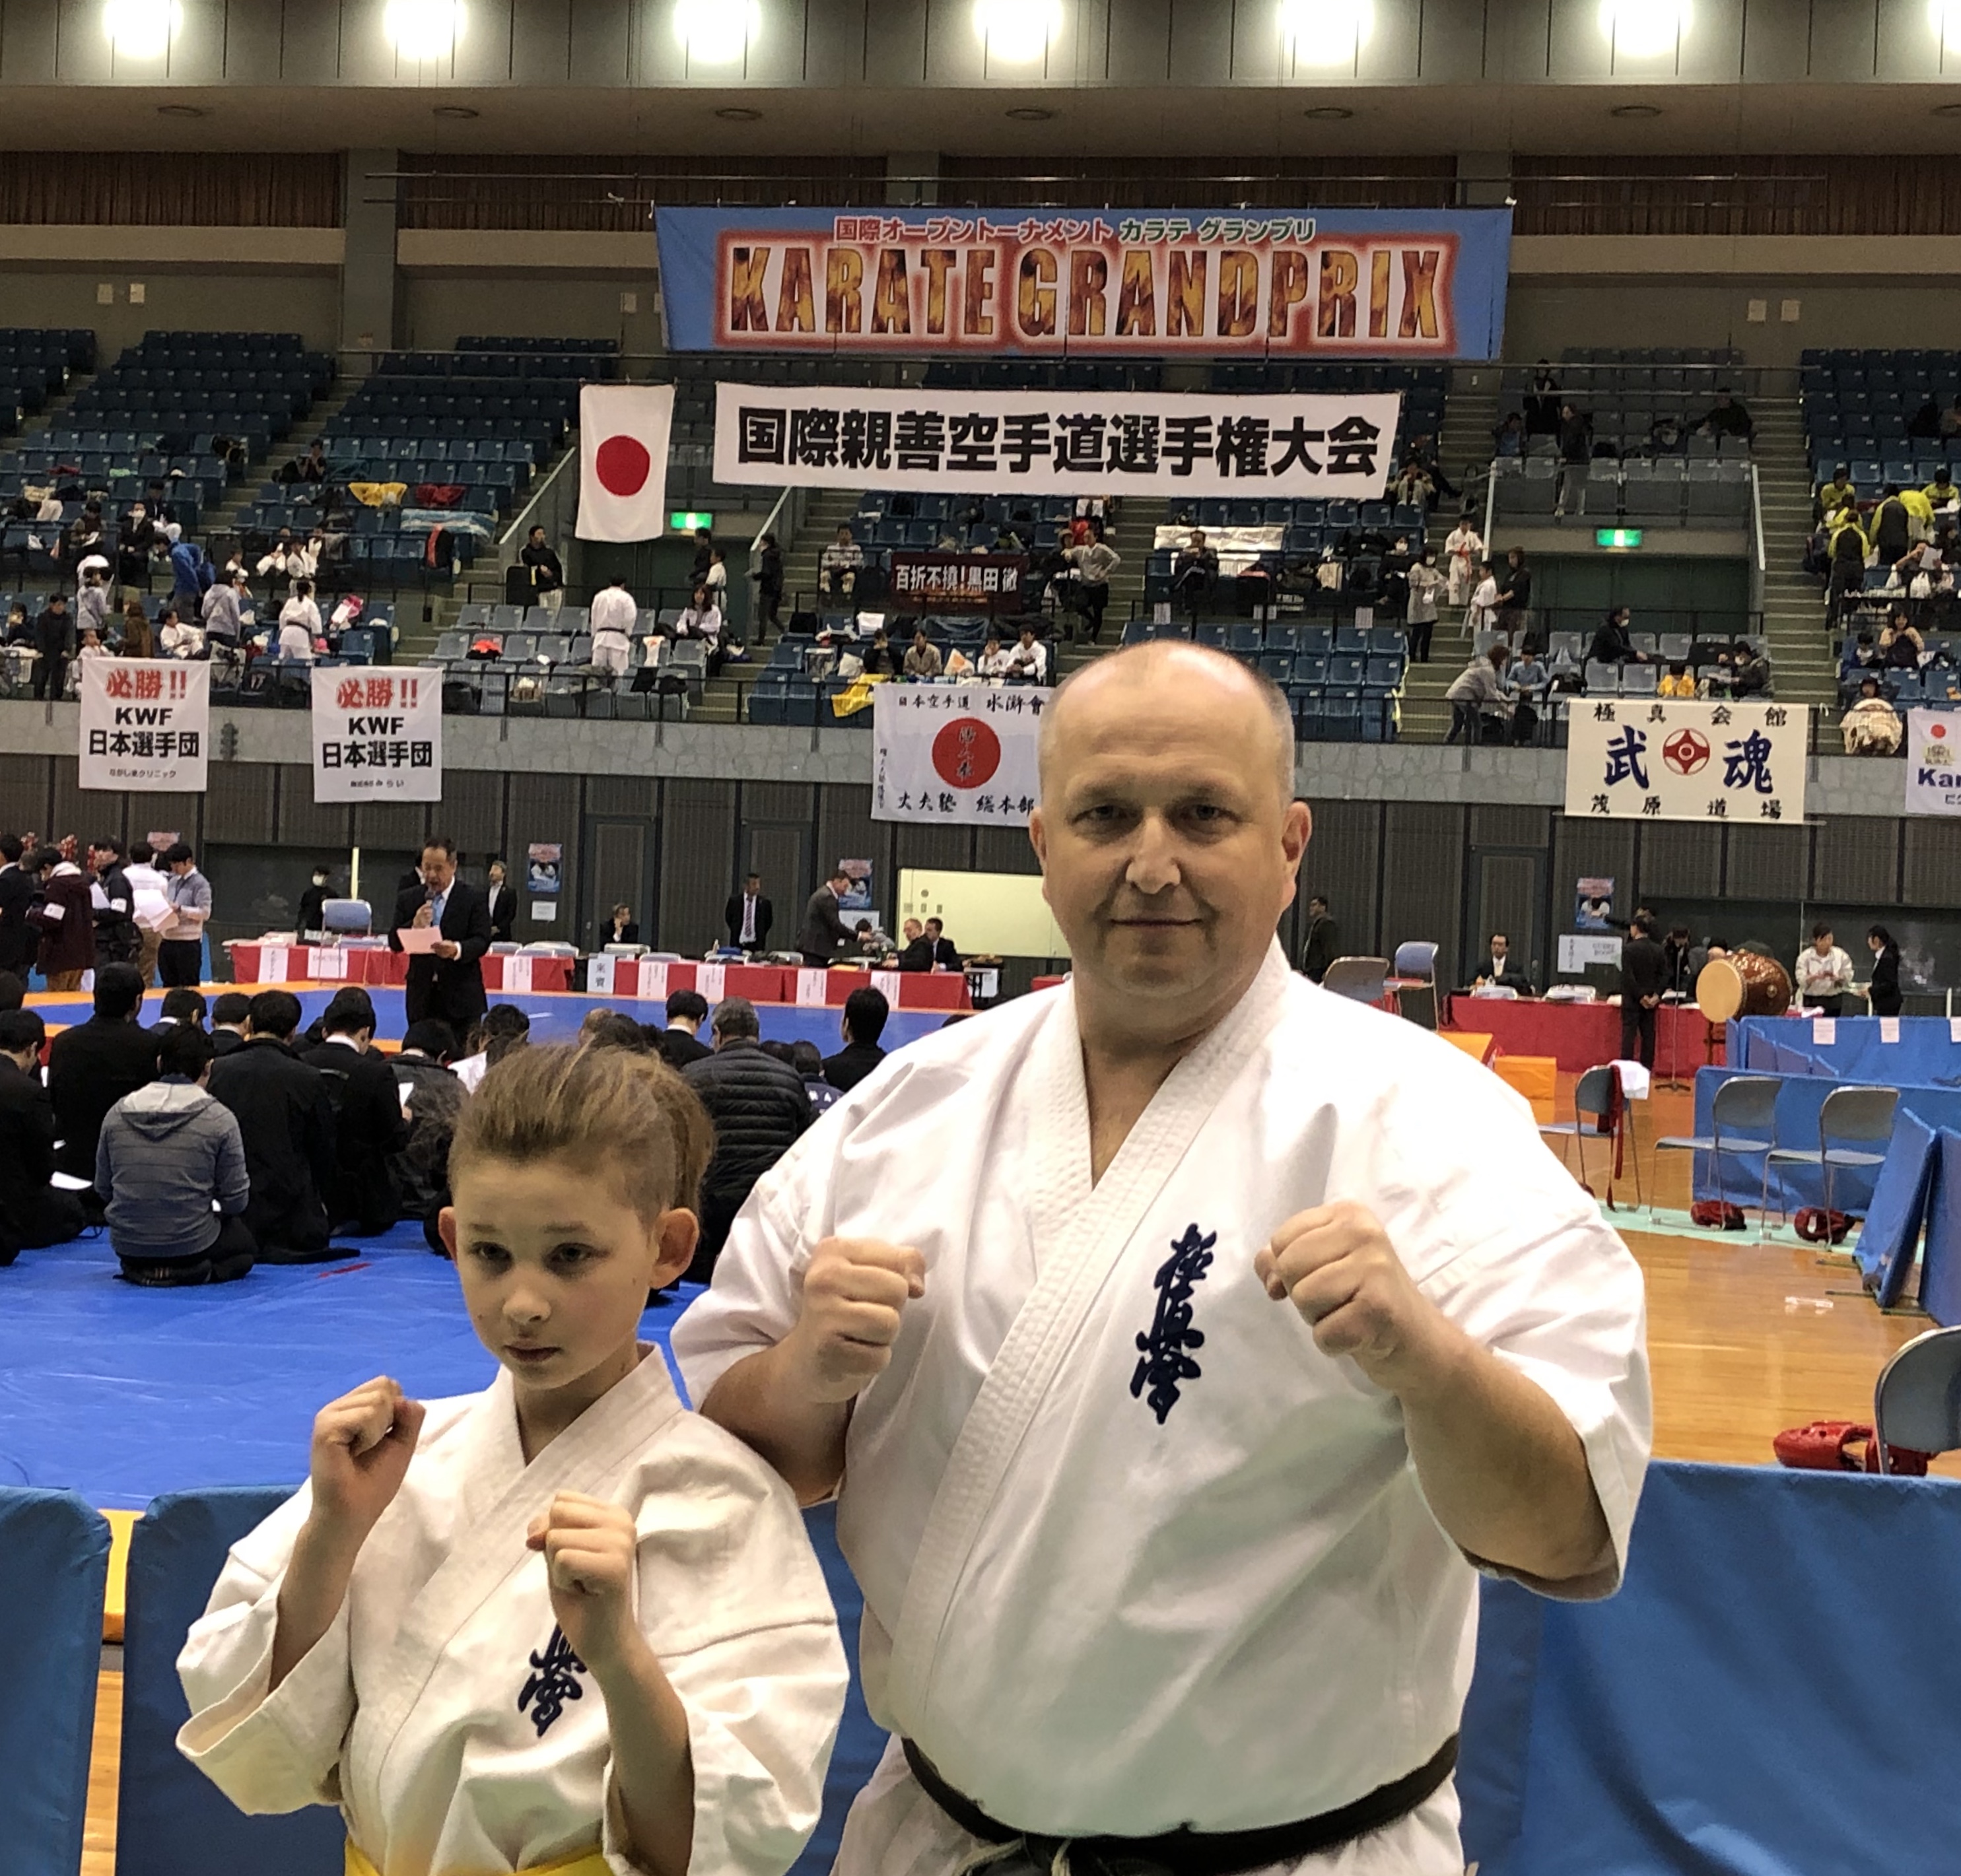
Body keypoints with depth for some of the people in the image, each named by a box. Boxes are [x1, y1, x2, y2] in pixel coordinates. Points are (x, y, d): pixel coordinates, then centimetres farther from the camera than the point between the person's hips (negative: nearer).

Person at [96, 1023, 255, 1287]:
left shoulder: (117, 1113, -1)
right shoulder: (219, 1119, -11)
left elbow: (103, 1189, 8)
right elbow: (236, 1200, -5)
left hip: (126, 1246, 7)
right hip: (191, 1244, -6)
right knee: (245, 1243, 26)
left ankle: (141, 1269, 11)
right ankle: (192, 1271, -3)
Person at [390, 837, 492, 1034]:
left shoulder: (473, 898, -1)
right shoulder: (408, 899, 8)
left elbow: (482, 940, -7)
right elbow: (394, 943, 5)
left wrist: (457, 950, -27)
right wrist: (415, 927, -15)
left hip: (461, 997, -3)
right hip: (422, 996, 3)